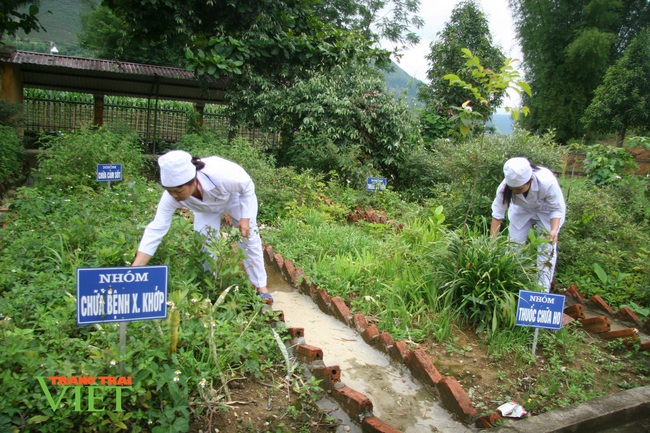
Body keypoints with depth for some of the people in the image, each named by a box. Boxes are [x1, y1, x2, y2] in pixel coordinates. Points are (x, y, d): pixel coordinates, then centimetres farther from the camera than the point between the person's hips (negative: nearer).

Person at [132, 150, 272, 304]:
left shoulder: (219, 175, -47)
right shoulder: (171, 196, -36)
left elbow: (248, 186, -26)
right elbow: (156, 230, -35)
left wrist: (245, 218, -27)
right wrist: (134, 271, -41)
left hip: (236, 197, -2)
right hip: (206, 208, 3)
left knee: (249, 239, -4)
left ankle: (260, 287, 10)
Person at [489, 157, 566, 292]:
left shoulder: (547, 182, -40)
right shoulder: (505, 187, -33)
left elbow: (557, 209, -26)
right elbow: (497, 215, -28)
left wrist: (554, 230, -43)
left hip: (546, 211, -2)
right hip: (522, 210, 2)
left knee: (547, 247, -7)